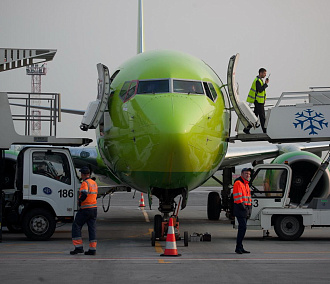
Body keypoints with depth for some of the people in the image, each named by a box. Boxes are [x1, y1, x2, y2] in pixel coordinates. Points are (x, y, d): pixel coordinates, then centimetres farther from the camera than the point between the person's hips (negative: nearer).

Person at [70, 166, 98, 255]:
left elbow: (84, 194, -28)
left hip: (85, 209, -7)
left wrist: (79, 201, -11)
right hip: (94, 208, 8)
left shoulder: (85, 183, -13)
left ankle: (78, 247, -1)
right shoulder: (94, 183, 14)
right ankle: (92, 249, 3)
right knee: (92, 228, 7)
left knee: (76, 226, 3)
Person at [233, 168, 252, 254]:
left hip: (246, 208, 10)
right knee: (243, 227, -15)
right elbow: (237, 196, -16)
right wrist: (242, 206, -19)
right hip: (240, 209, -10)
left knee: (242, 228, 10)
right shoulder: (238, 183, -10)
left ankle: (240, 248, 14)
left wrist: (249, 209, 17)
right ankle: (238, 247, -13)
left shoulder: (246, 184, 21)